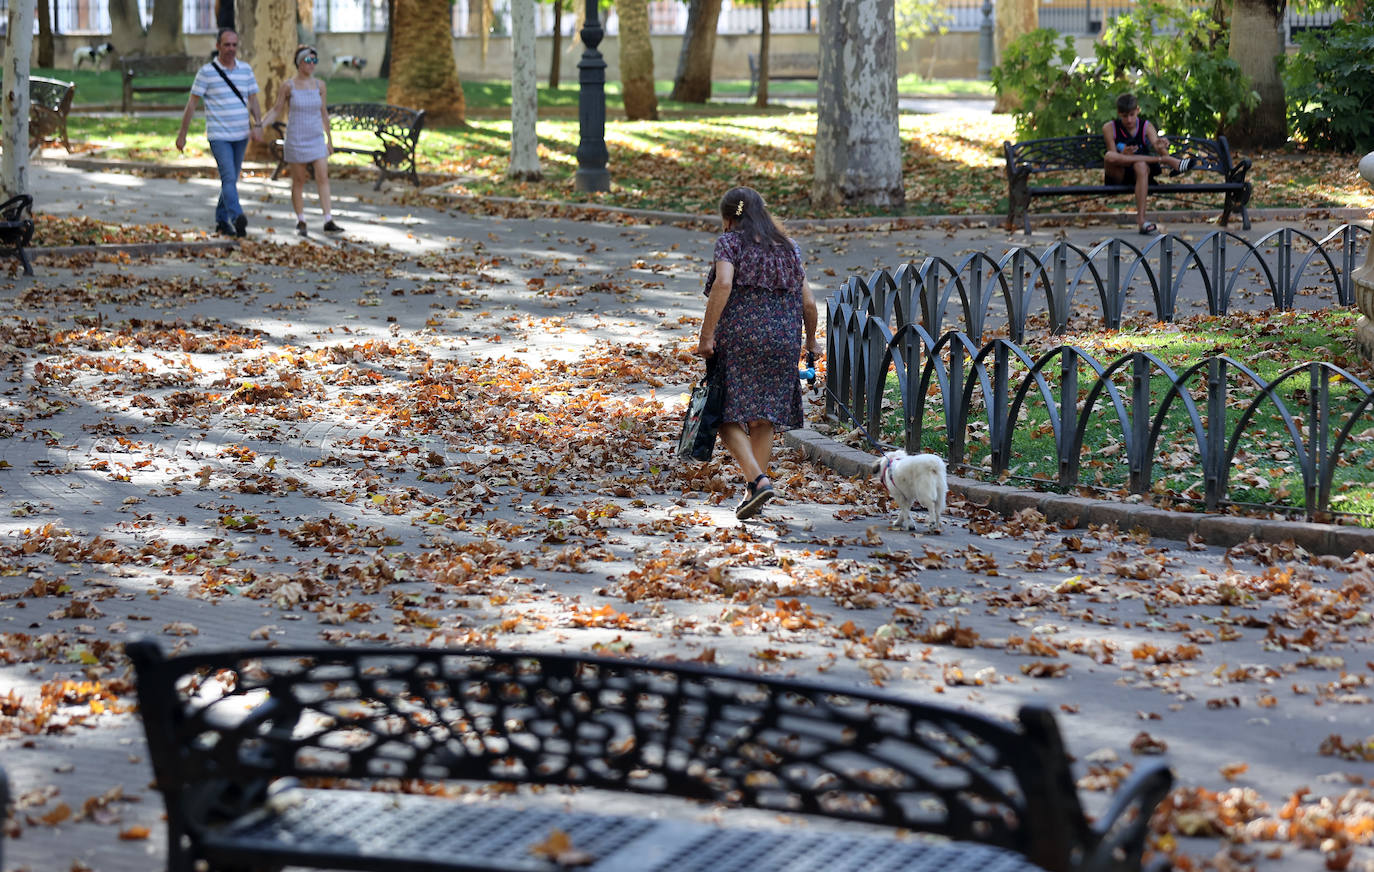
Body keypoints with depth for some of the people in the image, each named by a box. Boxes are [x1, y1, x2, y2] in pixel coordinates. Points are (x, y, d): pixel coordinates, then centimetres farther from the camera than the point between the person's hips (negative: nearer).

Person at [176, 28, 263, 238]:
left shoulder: (246, 70, 8)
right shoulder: (207, 72, -5)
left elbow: (253, 101, 11)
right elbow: (192, 104, -2)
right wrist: (182, 134, -2)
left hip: (241, 135, 5)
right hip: (219, 136, -5)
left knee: (231, 179, 12)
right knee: (229, 178, -18)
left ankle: (221, 221, 24)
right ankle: (237, 218, -32)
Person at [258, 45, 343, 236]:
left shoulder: (319, 85, 4)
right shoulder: (288, 86, -5)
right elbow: (276, 110, 2)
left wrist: (329, 139, 16)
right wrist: (260, 125, -12)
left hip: (317, 139, 3)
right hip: (296, 140, -3)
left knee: (323, 178, -7)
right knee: (298, 181, 4)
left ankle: (328, 221, -10)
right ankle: (301, 221, 14)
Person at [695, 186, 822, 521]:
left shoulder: (730, 242, 1)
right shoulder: (788, 248, 15)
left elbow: (723, 284, -17)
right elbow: (808, 302, 12)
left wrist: (706, 335, -17)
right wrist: (811, 341, 28)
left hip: (739, 338, -5)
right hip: (783, 341, 5)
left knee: (729, 417, -2)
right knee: (763, 421, 12)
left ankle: (758, 479, -21)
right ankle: (753, 493, 12)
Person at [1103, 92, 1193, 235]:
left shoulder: (1146, 127, 5)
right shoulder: (1109, 128, 1)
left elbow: (1159, 147, -11)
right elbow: (1113, 158, -7)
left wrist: (1162, 148, -36)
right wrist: (1124, 155, -30)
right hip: (1119, 175, 0)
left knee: (1141, 166, -37)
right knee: (1109, 157, -34)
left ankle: (1141, 218, -44)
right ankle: (1168, 162, -33)